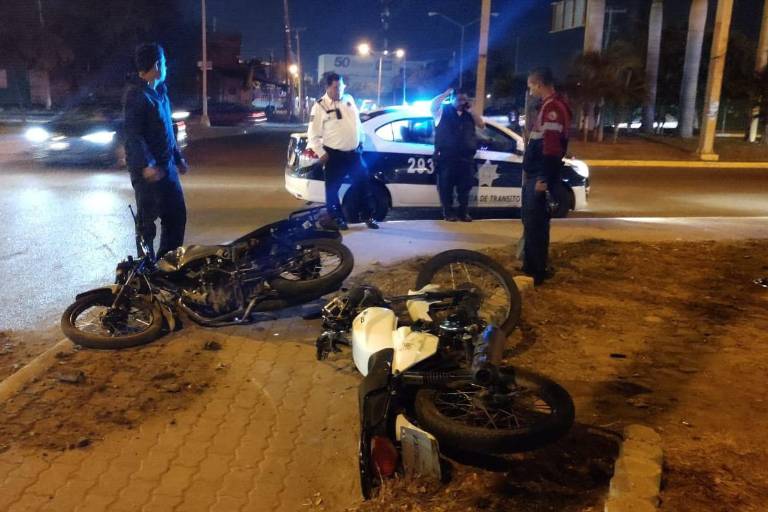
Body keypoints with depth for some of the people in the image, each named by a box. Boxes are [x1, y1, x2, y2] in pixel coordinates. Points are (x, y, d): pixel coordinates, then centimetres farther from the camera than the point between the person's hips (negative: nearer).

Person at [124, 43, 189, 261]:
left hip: (166, 166, 9)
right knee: (147, 219, 1)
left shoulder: (159, 91, 14)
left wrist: (178, 158, 24)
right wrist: (146, 165, -31)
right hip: (149, 170, -9)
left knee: (177, 214, 12)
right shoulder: (137, 95, -14)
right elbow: (133, 134, -21)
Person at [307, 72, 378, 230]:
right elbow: (313, 134, -7)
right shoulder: (320, 106, -7)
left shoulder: (349, 99, 8)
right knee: (333, 187, 1)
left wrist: (361, 141, 16)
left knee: (364, 183, 9)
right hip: (335, 154, -4)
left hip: (354, 152, 5)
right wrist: (321, 153, -12)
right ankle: (337, 218, 17)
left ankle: (368, 216, 22)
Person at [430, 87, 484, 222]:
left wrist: (470, 110, 1)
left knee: (465, 186, 5)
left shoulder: (469, 114, 16)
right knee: (446, 186, -1)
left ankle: (464, 212, 12)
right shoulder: (443, 110, 6)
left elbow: (481, 124, 8)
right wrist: (446, 94, -6)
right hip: (446, 157, -3)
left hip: (466, 157, 4)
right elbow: (433, 105, -11)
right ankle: (448, 212, 5)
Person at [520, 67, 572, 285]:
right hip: (535, 175, 11)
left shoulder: (553, 107, -15)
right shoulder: (549, 106, 18)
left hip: (540, 177, -11)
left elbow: (551, 147, -23)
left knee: (535, 224, -5)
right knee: (531, 222, 16)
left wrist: (544, 178, -25)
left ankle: (536, 272, 2)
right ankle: (531, 266, 26)